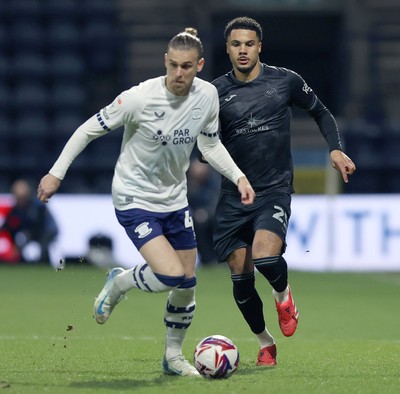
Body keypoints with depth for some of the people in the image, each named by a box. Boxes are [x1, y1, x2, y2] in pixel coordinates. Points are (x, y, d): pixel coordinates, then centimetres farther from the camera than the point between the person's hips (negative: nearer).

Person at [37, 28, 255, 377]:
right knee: (171, 276, -20)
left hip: (175, 200, 6)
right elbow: (91, 128, -12)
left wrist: (238, 176, -4)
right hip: (135, 200, -6)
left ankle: (174, 356, 30)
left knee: (187, 284, 8)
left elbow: (210, 144, 9)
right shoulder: (139, 98, -24)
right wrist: (57, 173, -9)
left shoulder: (207, 96, -8)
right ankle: (118, 284, 12)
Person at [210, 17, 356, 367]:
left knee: (265, 257, -26)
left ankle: (283, 294, 10)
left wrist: (336, 149, 0)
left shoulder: (285, 81, -1)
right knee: (241, 276, 1)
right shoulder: (216, 91, 0)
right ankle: (265, 343, 24)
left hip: (275, 191, -2)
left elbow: (320, 112, 14)